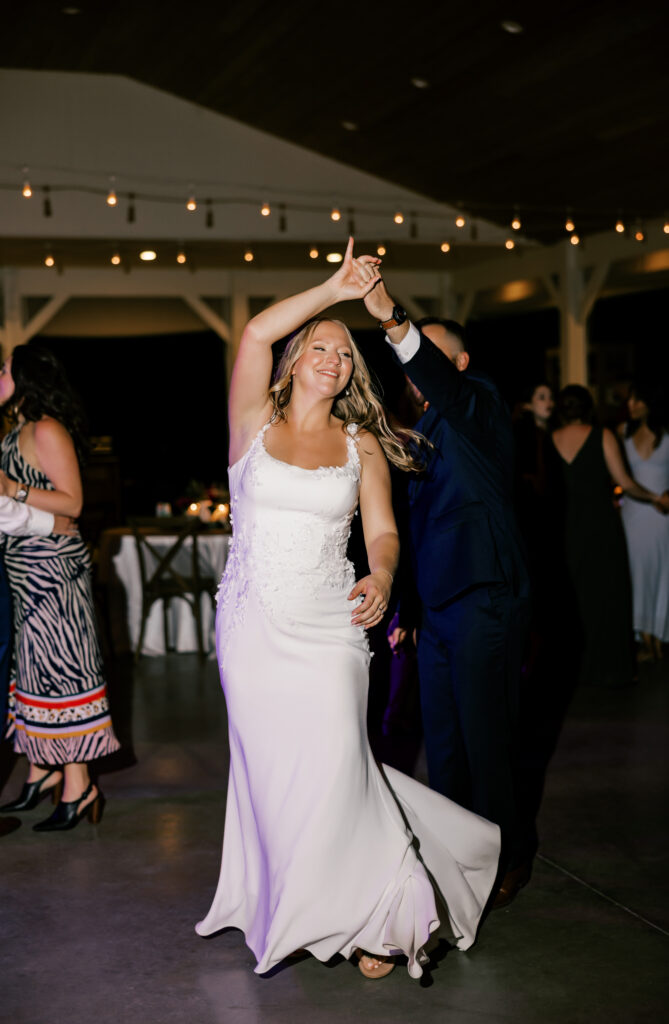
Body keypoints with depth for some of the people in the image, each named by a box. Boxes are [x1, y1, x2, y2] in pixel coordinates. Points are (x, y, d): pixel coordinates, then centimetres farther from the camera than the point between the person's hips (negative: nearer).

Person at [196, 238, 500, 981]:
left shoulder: (361, 444, 6)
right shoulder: (255, 423, 2)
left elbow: (382, 530, 2)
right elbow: (254, 334, -12)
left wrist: (381, 576, -19)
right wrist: (334, 289, -10)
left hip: (328, 628, 0)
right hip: (252, 625, 1)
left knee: (336, 770, -9)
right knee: (269, 773, 7)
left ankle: (376, 915, 9)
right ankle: (288, 913, 26)